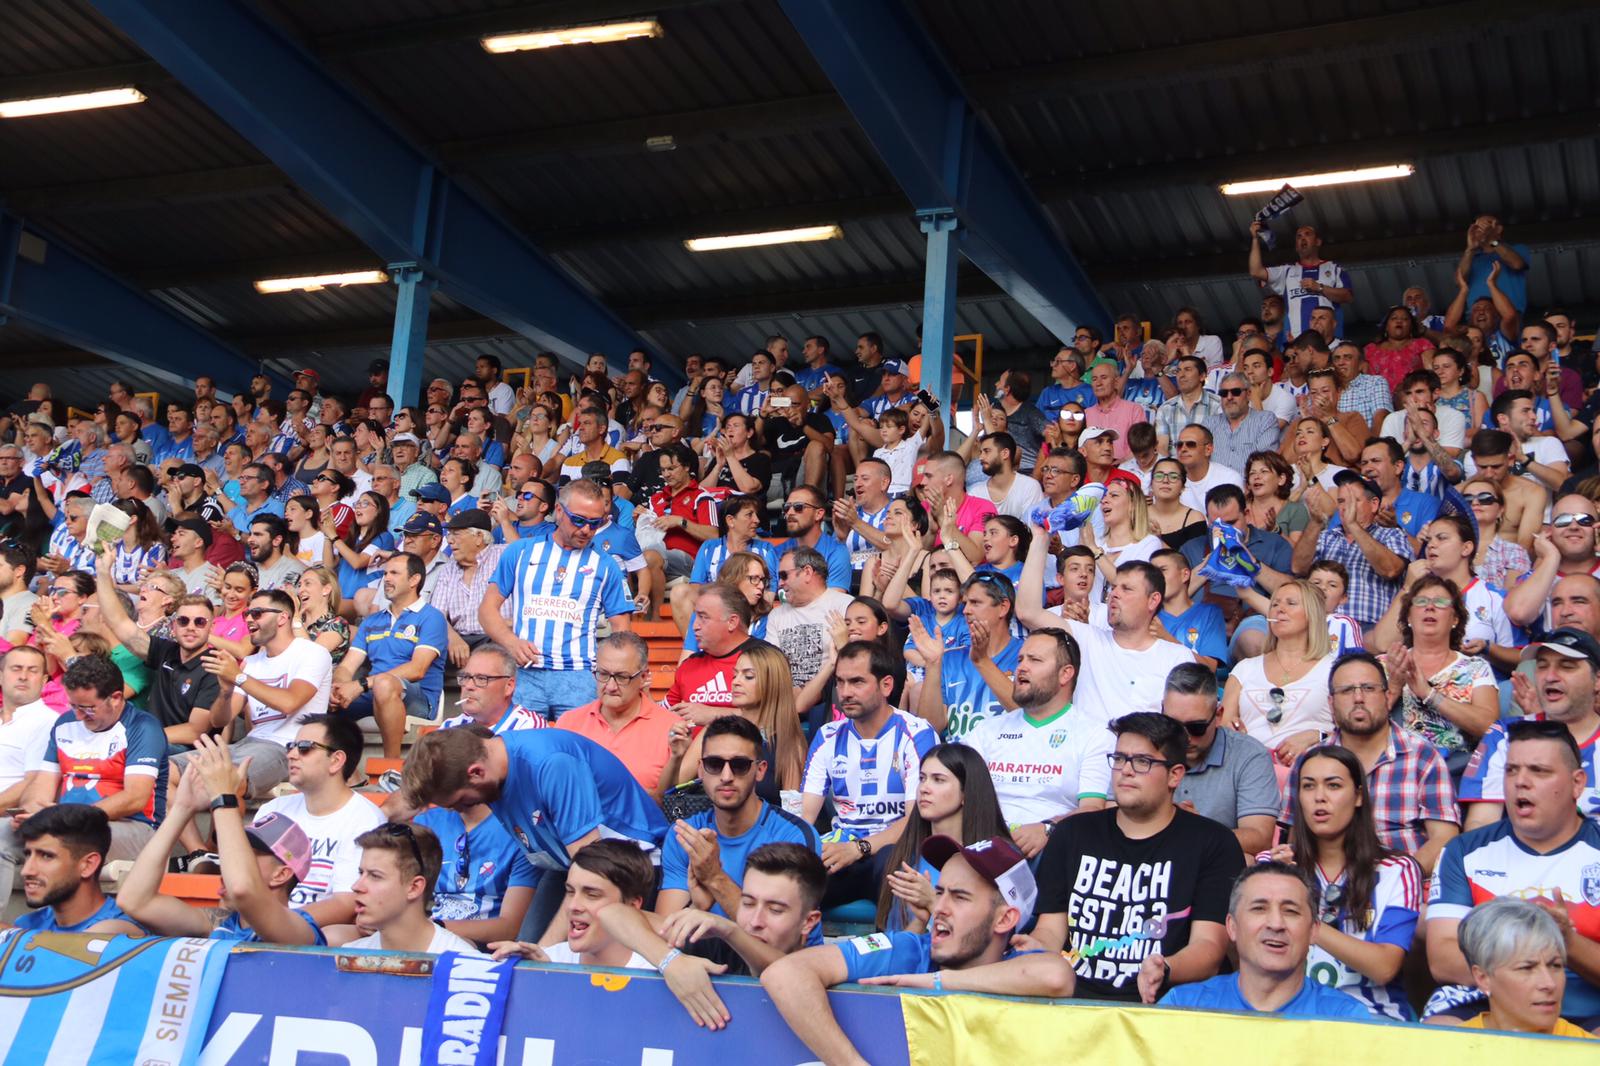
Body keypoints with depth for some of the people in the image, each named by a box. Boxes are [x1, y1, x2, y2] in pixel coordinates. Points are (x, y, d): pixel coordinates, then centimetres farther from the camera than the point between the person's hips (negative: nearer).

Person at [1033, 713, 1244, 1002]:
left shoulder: (1214, 844, 4)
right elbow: (1050, 930, 11)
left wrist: (1164, 971, -26)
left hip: (1155, 1004, -3)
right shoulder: (1072, 835, 15)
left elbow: (1209, 945, -5)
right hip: (1072, 1000, 3)